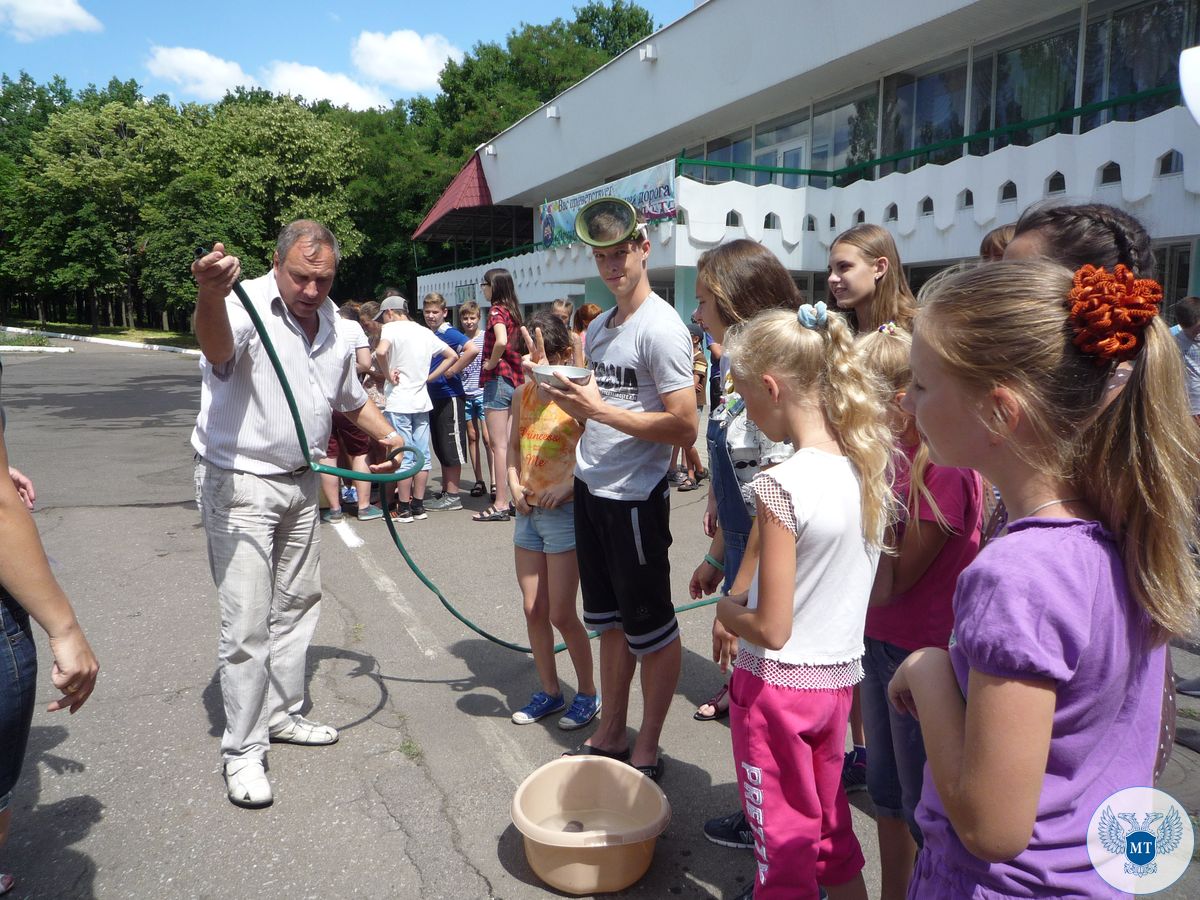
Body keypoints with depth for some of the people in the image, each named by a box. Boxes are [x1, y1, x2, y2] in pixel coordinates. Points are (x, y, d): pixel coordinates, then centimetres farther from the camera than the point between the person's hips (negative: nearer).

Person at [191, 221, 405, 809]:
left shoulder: (333, 323, 5)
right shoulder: (247, 306, -18)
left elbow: (352, 399, 21)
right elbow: (218, 348, -45)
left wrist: (388, 435, 9)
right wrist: (210, 297, -64)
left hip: (301, 482, 8)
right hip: (240, 484, -8)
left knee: (297, 603, 17)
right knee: (247, 624, -5)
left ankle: (282, 714, 35)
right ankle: (242, 750, 11)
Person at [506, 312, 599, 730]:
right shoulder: (522, 394, 7)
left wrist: (567, 486, -27)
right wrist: (513, 484, 0)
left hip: (565, 512, -6)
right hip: (528, 511, 6)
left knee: (561, 614, -1)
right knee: (533, 610, 11)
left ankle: (588, 693, 20)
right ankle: (549, 691, 28)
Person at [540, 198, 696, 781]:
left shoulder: (661, 328, -14)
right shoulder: (598, 329, 12)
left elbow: (684, 427, -21)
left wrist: (601, 410, -22)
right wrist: (566, 396, 2)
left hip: (634, 497, -9)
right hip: (590, 490, 9)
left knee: (650, 630, 6)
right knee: (610, 622, 18)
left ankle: (647, 751, 22)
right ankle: (611, 735, 33)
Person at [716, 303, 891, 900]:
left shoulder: (783, 486, -25)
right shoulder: (872, 465, -3)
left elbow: (771, 629, -23)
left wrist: (728, 611, -3)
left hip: (778, 687, -7)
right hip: (840, 676, 7)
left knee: (784, 847, 14)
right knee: (830, 829, 26)